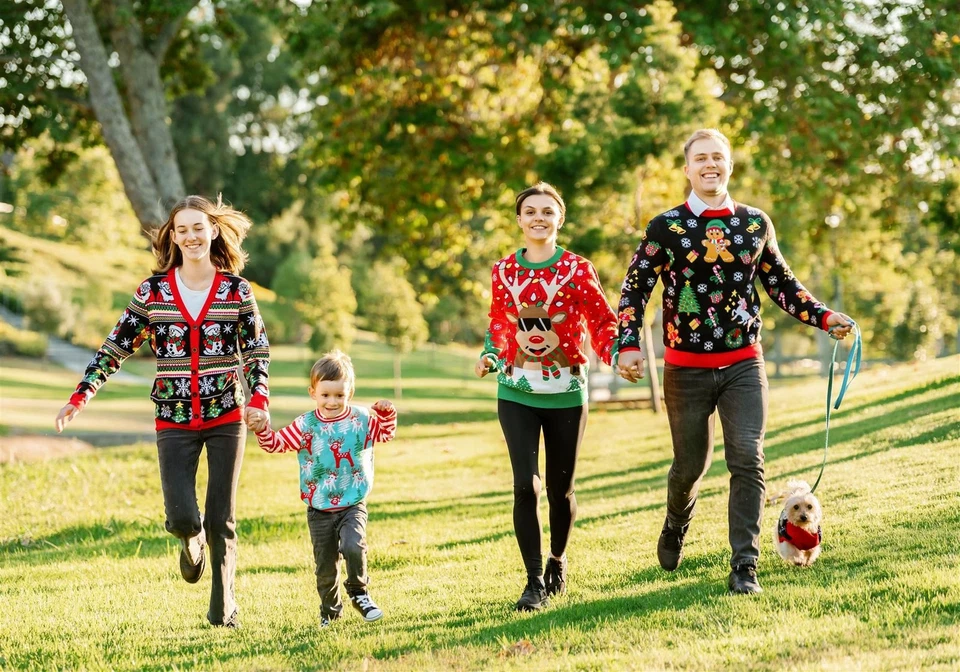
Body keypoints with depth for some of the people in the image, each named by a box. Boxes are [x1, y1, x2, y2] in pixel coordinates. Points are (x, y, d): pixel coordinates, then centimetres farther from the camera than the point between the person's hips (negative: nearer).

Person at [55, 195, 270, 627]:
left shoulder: (236, 290, 0)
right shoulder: (153, 291, 0)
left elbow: (258, 352, 3)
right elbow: (116, 347, 2)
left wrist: (258, 398, -14)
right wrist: (80, 396, -7)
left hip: (227, 418, 0)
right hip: (175, 421, 0)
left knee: (222, 518, 3)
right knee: (181, 517, -11)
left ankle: (223, 606, 18)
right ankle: (193, 541, 27)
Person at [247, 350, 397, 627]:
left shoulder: (362, 419, -1)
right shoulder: (305, 426, -6)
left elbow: (385, 433, 14)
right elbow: (277, 443, -7)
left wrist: (388, 414, -6)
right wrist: (262, 429, -26)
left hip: (353, 505, -1)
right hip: (320, 510, 1)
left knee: (353, 547, -26)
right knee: (325, 566, 8)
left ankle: (359, 594, -1)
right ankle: (330, 610, 30)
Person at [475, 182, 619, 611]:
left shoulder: (577, 270, -5)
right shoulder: (503, 271, 2)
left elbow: (603, 321, 0)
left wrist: (616, 354, -18)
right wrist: (489, 356, -4)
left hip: (566, 394, -1)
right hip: (517, 394, 1)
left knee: (560, 489, 9)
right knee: (525, 485, -12)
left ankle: (557, 560, 37)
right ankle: (535, 582, -4)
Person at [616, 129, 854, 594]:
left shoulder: (755, 223, 5)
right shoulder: (665, 227, -3)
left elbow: (782, 285, 15)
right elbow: (634, 290, -3)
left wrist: (824, 317, 1)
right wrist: (628, 347, -16)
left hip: (743, 365, 1)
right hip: (686, 369, -1)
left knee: (747, 460, -11)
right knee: (691, 463, 10)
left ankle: (745, 567, -8)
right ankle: (676, 526, 43)